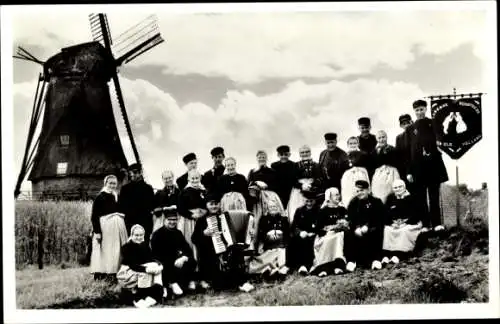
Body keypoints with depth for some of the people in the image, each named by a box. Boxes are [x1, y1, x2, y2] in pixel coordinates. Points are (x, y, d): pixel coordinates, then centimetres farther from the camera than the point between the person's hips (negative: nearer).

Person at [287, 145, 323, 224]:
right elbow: (293, 180, 3)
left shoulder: (316, 166, 12)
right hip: (299, 193, 0)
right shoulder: (296, 166, 13)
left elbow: (320, 180, 1)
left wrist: (311, 185, -15)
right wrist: (302, 186, -13)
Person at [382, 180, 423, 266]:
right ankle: (386, 255, -33)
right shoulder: (390, 198, 9)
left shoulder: (411, 198, -2)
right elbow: (386, 213, 2)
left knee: (404, 231, -34)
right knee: (386, 230, -25)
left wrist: (405, 222, -20)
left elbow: (416, 214, -9)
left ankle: (397, 256, -40)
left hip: (410, 224, -3)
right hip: (393, 224, 3)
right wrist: (393, 223, -16)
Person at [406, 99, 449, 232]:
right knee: (421, 197, 2)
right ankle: (426, 224, 6)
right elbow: (408, 151, 7)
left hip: (433, 164, -2)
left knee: (434, 195, 1)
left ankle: (436, 223, 3)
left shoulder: (433, 124, 6)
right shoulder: (410, 129, 10)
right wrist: (408, 171, 2)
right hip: (417, 166, 2)